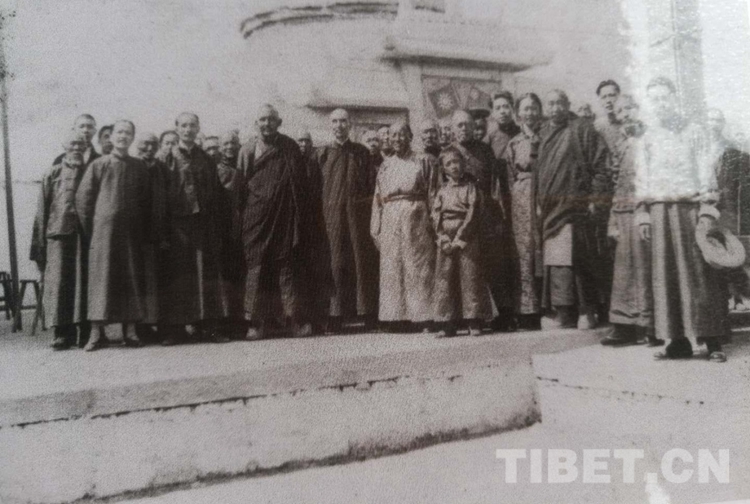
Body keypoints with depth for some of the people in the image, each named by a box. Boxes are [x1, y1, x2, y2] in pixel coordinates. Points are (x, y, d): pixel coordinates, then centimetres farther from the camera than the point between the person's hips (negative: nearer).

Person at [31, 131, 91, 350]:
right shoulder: (52, 174, 11)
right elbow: (42, 210, 8)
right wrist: (39, 243, 1)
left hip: (85, 234, 0)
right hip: (58, 234, 0)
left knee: (85, 281, 0)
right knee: (60, 282, -3)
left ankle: (86, 332, 6)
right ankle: (63, 332, 1)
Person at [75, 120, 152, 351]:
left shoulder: (139, 167, 10)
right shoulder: (98, 165, 4)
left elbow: (147, 201, 12)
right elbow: (82, 199, 3)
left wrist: (143, 231, 4)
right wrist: (89, 230, -1)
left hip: (131, 232, 2)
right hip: (103, 230, -2)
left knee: (131, 279, 2)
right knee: (101, 278, -3)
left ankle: (130, 330, 9)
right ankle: (96, 332, 1)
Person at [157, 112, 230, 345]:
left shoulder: (207, 160, 14)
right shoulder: (165, 158, 6)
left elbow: (216, 195, 12)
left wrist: (217, 226, 3)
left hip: (203, 222, 2)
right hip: (175, 224, -2)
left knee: (206, 272, 0)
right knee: (175, 274, -2)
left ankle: (208, 325, 4)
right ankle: (175, 328, 2)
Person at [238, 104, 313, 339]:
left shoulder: (290, 148, 7)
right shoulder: (247, 151, 8)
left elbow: (301, 185, 6)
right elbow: (240, 188, 8)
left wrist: (302, 218, 0)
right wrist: (242, 218, 1)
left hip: (286, 217, 0)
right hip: (256, 218, 1)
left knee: (288, 266, -1)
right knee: (256, 268, 0)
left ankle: (293, 319, 4)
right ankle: (258, 322, 5)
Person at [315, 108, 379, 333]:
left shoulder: (361, 152, 11)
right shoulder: (322, 153, 10)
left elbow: (371, 183, 9)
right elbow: (316, 188, 8)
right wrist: (321, 212, -1)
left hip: (358, 213, 0)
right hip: (331, 215, 0)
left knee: (362, 260, -1)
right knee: (336, 262, -2)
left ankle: (367, 313, 4)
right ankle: (336, 314, 1)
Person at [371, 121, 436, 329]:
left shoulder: (424, 161, 6)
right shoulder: (386, 165, 16)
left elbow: (432, 193, 1)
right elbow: (378, 198, 14)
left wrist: (432, 221, -9)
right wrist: (376, 226, 7)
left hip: (416, 220, -4)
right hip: (391, 222, 4)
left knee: (417, 265, -5)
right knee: (392, 268, 1)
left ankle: (422, 315, 0)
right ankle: (396, 317, 5)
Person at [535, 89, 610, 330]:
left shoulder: (582, 130, 2)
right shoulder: (542, 134, 17)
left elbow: (600, 165, -3)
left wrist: (595, 198, -10)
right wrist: (539, 202, 12)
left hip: (575, 207, -5)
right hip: (549, 209, 5)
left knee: (576, 260, -6)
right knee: (554, 260, 1)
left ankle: (586, 312, 2)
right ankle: (561, 313, 5)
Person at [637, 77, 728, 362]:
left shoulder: (694, 132, 7)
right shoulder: (648, 137, 14)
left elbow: (706, 174, 2)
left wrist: (707, 212, -9)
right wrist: (642, 215, 6)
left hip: (690, 208, -2)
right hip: (660, 212, 3)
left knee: (699, 274, -5)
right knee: (667, 276, -1)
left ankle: (712, 341, -1)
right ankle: (679, 341, 2)